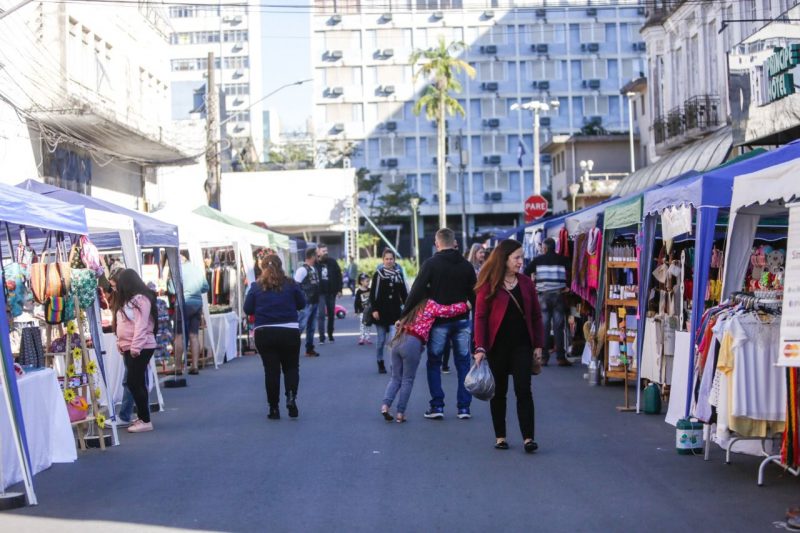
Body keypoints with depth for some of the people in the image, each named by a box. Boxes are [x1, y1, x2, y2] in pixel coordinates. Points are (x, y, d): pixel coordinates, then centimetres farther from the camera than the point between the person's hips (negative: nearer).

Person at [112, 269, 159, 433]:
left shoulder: (141, 299, -13)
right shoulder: (127, 300, 18)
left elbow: (141, 325, -20)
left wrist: (135, 347, -23)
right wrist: (121, 343, 10)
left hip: (141, 348, -10)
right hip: (129, 348, 10)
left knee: (135, 382, -10)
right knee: (135, 383, 10)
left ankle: (146, 420, -7)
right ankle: (142, 418, 15)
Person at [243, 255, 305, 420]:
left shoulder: (256, 287, 0)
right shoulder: (291, 284, -1)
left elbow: (247, 309, 1)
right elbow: (302, 304, 7)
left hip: (264, 333, 0)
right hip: (289, 332, 0)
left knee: (271, 370, 7)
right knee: (291, 367, 12)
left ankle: (274, 408, 7)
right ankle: (291, 397, -13)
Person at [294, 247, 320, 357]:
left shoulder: (314, 268, 13)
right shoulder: (302, 269, -14)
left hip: (314, 302, 9)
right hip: (307, 303, -9)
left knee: (311, 327, 12)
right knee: (301, 325, -13)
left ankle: (309, 349, 18)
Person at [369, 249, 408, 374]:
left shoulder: (398, 274, 6)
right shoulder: (378, 274, -2)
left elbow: (404, 294, 8)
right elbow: (372, 293, -4)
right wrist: (374, 310, -11)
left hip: (395, 312, 2)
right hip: (381, 312, -2)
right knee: (381, 340, 4)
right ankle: (380, 363, 17)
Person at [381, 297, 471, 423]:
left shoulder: (415, 305, 26)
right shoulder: (430, 304, 5)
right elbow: (446, 311, -2)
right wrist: (465, 306, 7)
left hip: (397, 341, 6)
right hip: (412, 343, -6)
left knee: (396, 378, 14)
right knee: (407, 380, 3)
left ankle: (385, 405, -4)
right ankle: (400, 413, 3)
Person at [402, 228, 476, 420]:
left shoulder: (431, 264, -8)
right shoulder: (466, 265, 4)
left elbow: (417, 292, -14)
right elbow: (474, 295, 7)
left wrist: (404, 315, -10)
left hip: (439, 322, -3)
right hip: (461, 321, 3)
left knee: (434, 363, 9)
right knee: (463, 363, 10)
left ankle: (437, 406, 4)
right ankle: (464, 407, 8)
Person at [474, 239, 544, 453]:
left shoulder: (526, 283, 5)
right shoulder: (489, 285, -5)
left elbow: (536, 315, 9)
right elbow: (480, 316, -7)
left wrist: (538, 344, 4)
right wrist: (480, 347, -14)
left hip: (522, 344, 2)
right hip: (498, 345, -2)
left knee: (523, 389, -5)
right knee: (499, 391, 8)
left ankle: (528, 437, -6)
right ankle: (500, 436, 17)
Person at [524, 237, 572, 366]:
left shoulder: (538, 259, 2)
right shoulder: (563, 259, 1)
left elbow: (526, 273, -3)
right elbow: (572, 272, -8)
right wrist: (568, 287, 4)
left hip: (543, 295, 0)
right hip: (558, 295, 0)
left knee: (544, 327, 5)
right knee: (558, 327, 1)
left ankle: (544, 357, 5)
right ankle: (561, 358, -1)